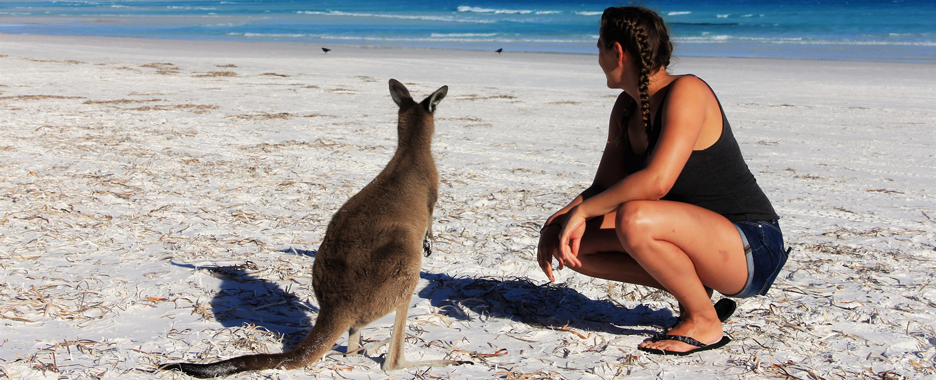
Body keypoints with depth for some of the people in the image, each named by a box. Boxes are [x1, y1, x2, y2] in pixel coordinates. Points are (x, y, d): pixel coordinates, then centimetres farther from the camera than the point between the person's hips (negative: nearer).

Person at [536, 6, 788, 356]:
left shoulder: (686, 92, -20)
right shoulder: (626, 108, 7)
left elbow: (656, 181, -33)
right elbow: (604, 188, 8)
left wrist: (582, 210, -23)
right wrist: (557, 221, -9)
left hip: (752, 250, -8)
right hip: (697, 241, 8)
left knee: (634, 219, -35)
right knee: (572, 243, -3)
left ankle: (704, 322, -12)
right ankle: (691, 288, 5)